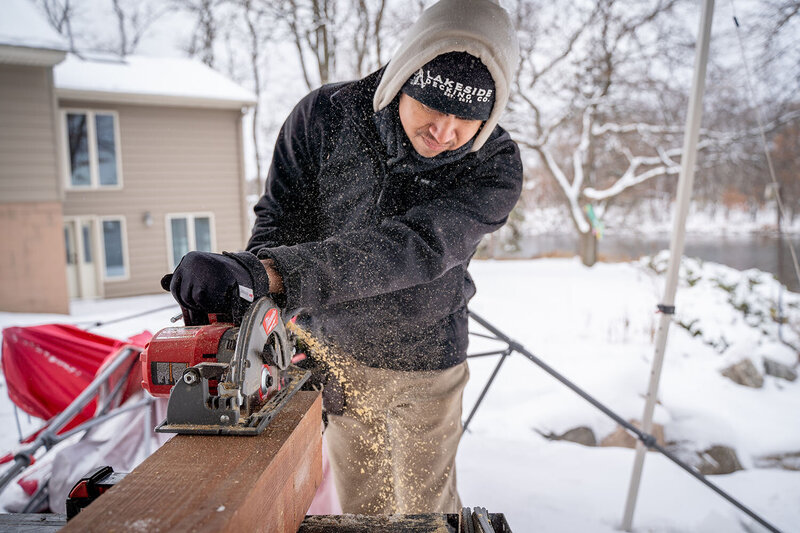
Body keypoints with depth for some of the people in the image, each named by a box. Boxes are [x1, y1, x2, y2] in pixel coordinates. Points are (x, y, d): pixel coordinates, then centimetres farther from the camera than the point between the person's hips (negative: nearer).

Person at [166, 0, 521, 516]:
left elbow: (413, 247, -38)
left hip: (423, 370, -1)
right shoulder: (325, 116, -16)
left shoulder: (496, 167, -23)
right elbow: (281, 219, -10)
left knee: (428, 508, 17)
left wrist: (265, 273, -49)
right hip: (332, 354, 2)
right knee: (360, 504, 20)